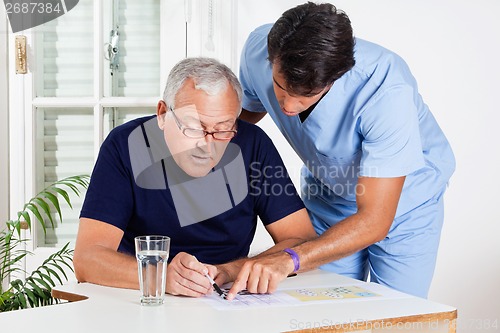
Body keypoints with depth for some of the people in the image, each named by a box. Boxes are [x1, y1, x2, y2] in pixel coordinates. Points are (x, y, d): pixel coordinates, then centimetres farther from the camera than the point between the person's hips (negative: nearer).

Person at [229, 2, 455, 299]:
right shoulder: (258, 49, -24)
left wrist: (290, 261, -49)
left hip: (404, 201, -3)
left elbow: (374, 221, -37)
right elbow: (245, 115, 1)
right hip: (327, 196, 4)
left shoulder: (387, 90, -38)